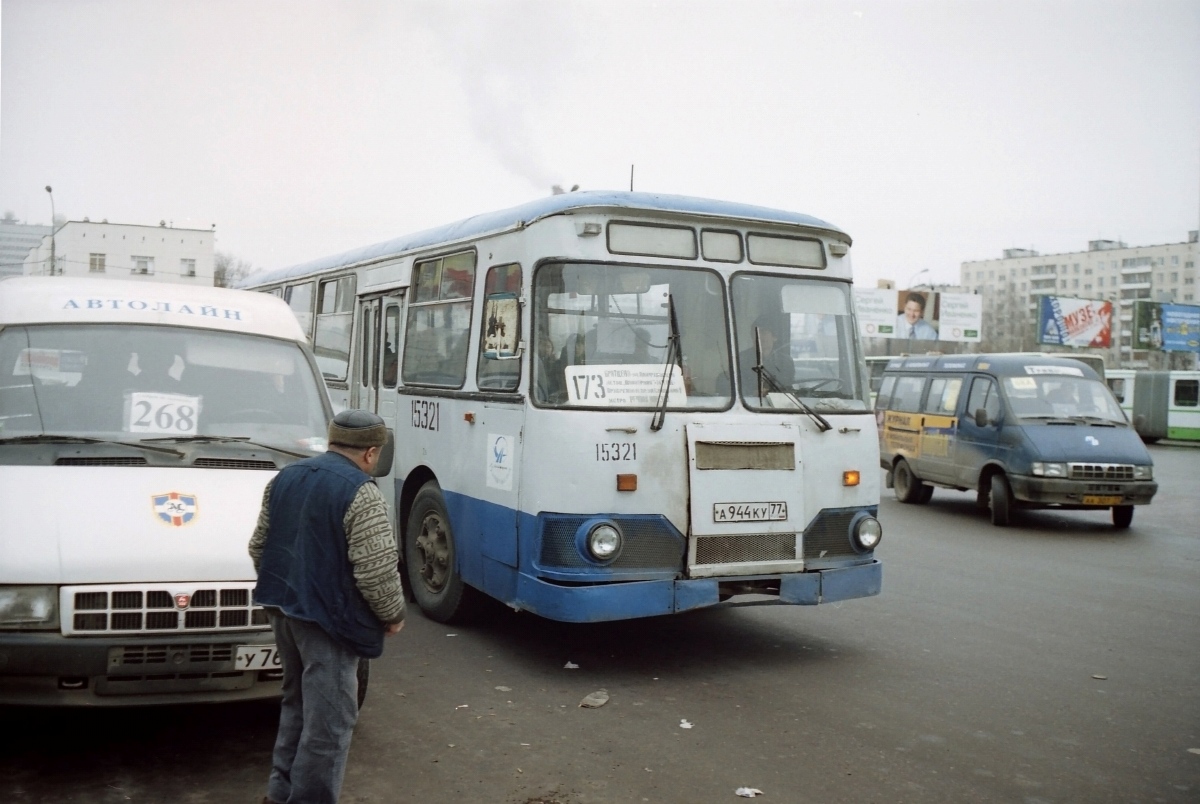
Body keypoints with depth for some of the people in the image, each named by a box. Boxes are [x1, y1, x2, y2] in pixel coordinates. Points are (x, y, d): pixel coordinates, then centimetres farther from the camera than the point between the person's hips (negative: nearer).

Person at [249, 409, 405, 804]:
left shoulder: (284, 478, 9)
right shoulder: (360, 493, -17)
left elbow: (258, 546, 15)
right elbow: (376, 570, -20)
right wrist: (394, 614, -5)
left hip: (284, 608, 9)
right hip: (328, 618, -9)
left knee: (297, 702, 22)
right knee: (328, 719, -1)